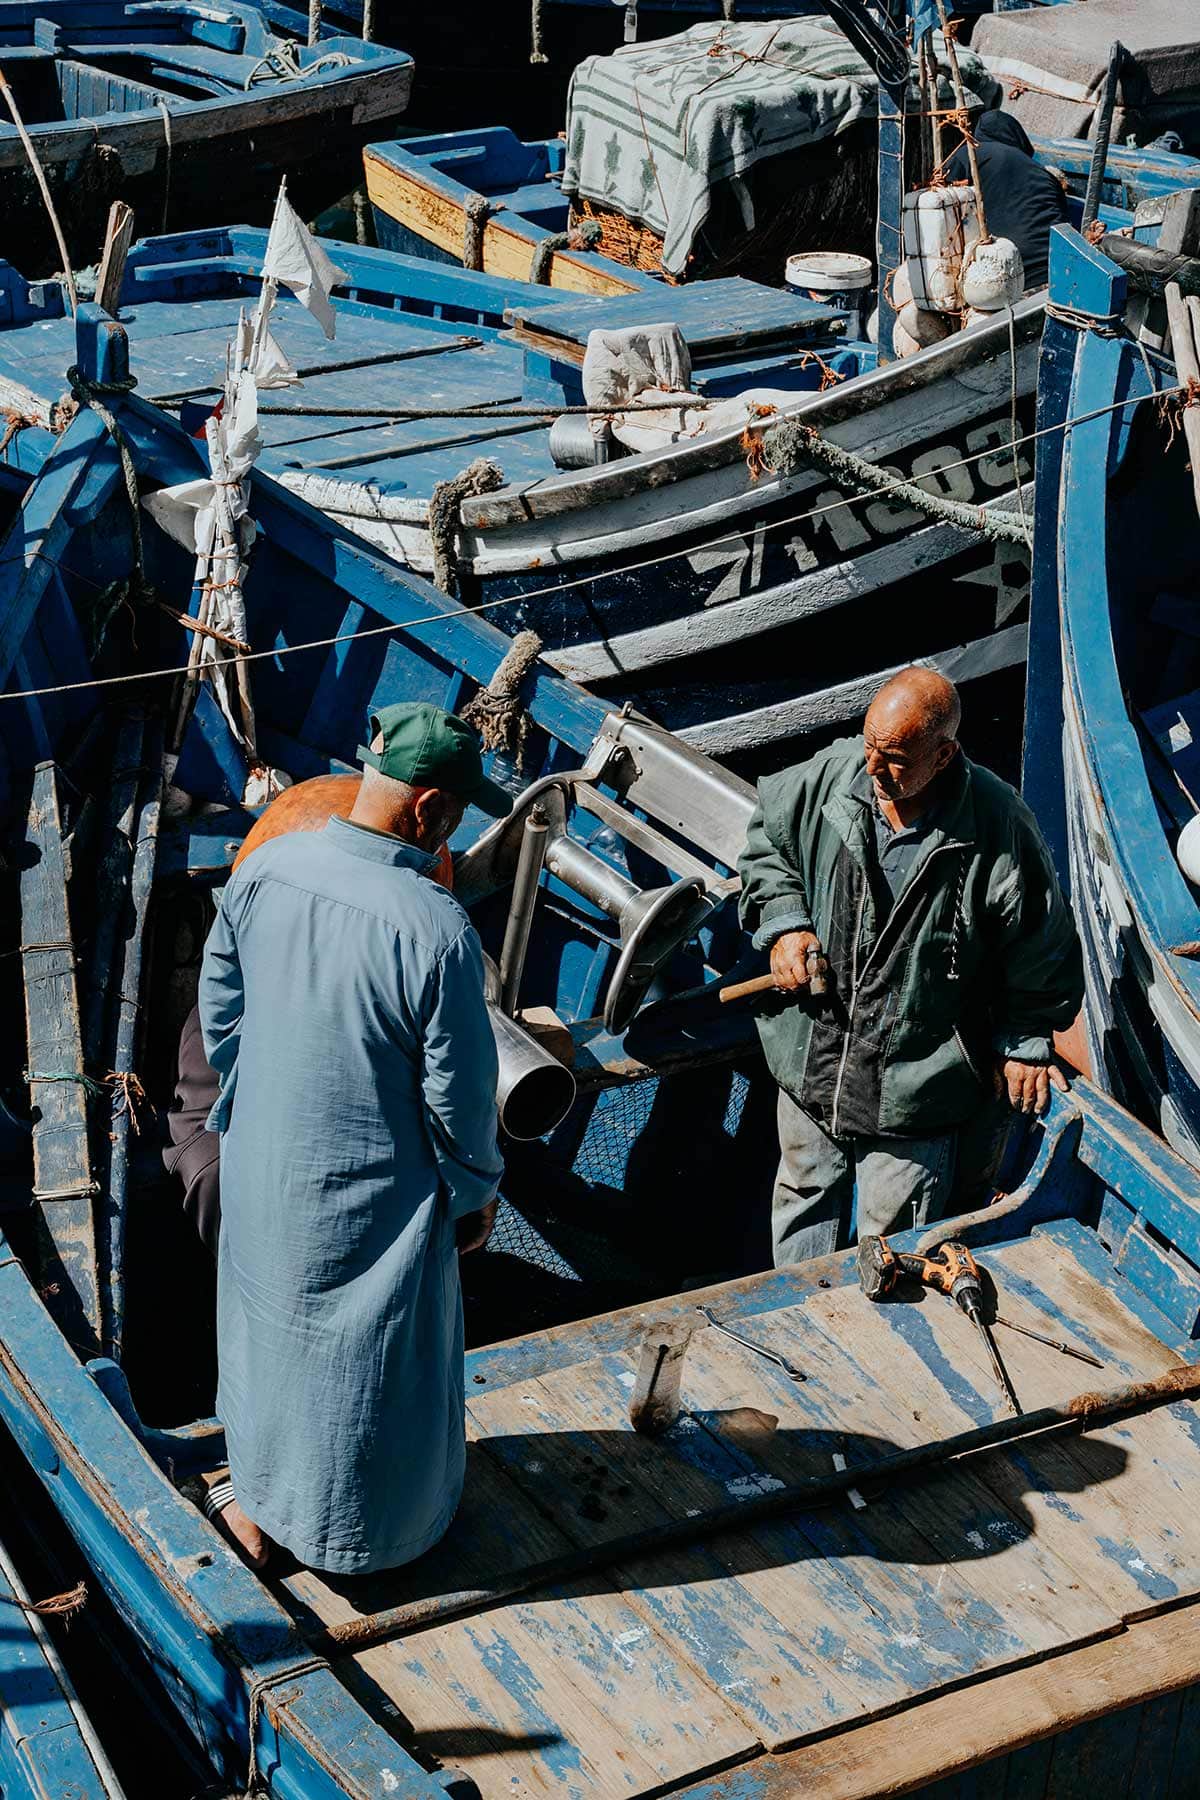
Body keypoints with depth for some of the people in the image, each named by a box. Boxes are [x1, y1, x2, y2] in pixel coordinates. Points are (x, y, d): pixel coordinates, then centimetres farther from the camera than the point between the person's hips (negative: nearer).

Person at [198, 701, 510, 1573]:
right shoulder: (436, 929, -30)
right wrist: (478, 1189, -2)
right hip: (368, 1195, -5)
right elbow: (459, 1089, -20)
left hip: (262, 1167, 5)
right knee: (371, 1356, 18)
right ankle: (364, 1535, 39)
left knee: (267, 1323, 26)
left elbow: (219, 1008, 2)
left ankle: (259, 1506, 46)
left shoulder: (266, 869, -12)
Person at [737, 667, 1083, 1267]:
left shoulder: (997, 825, -22)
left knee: (892, 1228, 10)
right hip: (811, 1058, 4)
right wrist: (783, 923, -5)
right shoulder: (832, 774, -13)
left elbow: (1038, 942, -8)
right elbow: (767, 839, 9)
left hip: (915, 1078, -4)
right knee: (804, 1198, 23)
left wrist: (1024, 1043, 0)